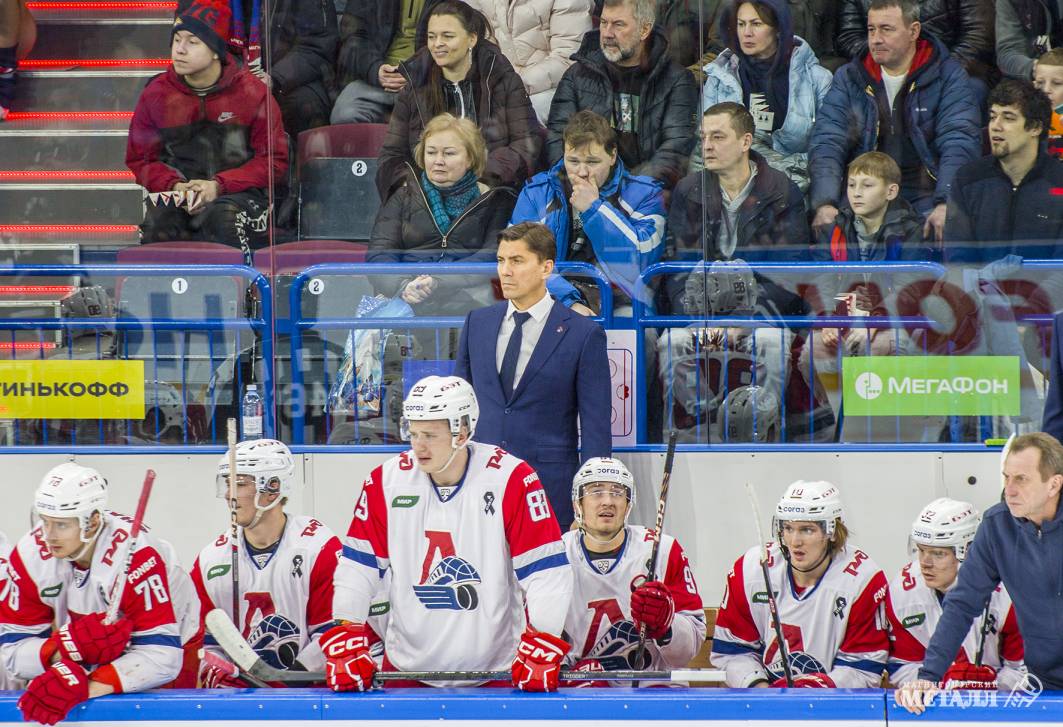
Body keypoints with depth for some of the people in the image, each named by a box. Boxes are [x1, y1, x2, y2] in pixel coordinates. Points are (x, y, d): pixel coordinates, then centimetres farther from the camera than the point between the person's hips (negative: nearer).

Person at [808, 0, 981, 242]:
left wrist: (945, 204, -24)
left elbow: (958, 143, -7)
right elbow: (827, 143, 1)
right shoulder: (848, 78, 11)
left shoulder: (948, 75, 3)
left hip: (925, 195, -1)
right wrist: (825, 204, -17)